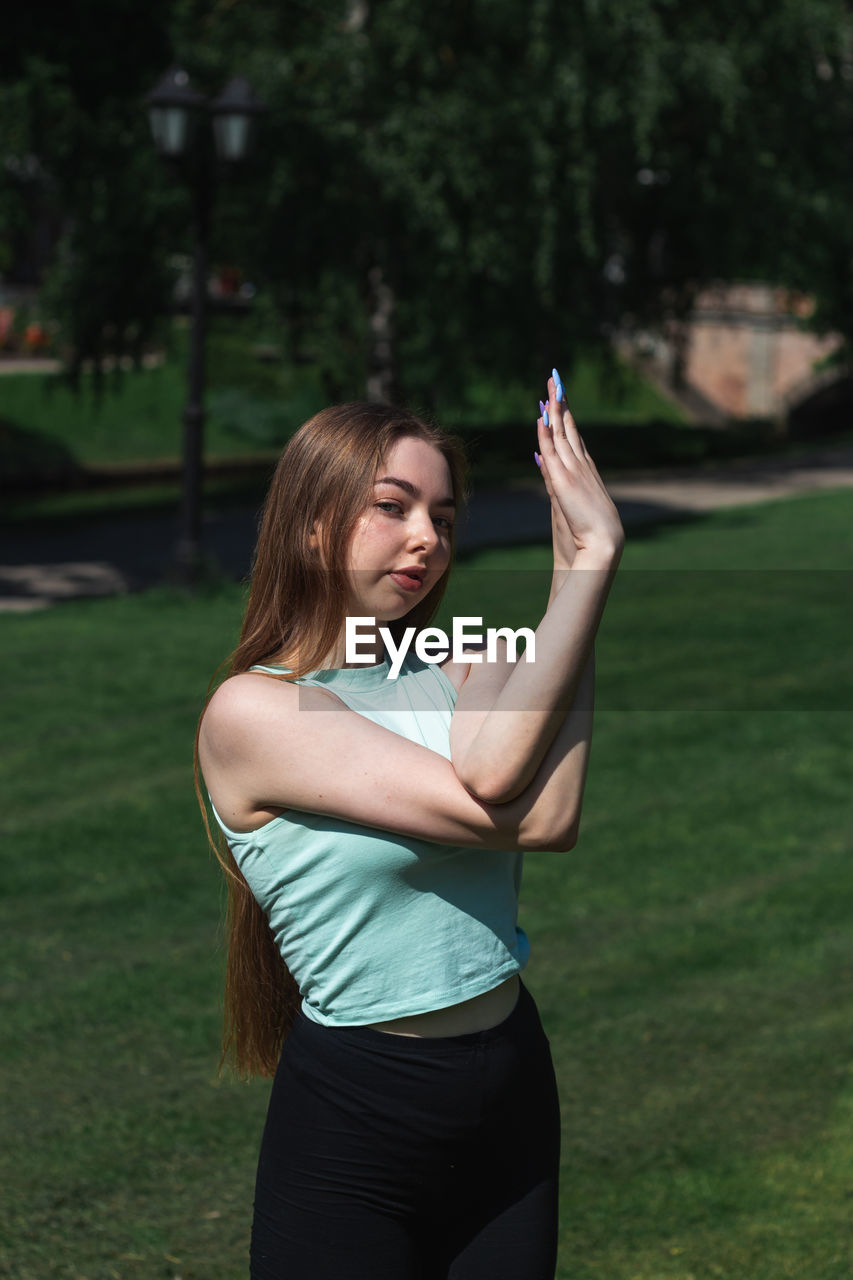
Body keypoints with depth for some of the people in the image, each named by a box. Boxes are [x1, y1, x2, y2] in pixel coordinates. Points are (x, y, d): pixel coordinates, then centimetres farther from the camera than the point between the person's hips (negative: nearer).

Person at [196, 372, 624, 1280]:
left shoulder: (452, 666, 3)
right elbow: (501, 811, -22)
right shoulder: (252, 710, -13)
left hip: (512, 1096, 5)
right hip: (355, 1116, -5)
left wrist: (578, 562, -19)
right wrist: (594, 561, -22)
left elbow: (553, 821, -18)